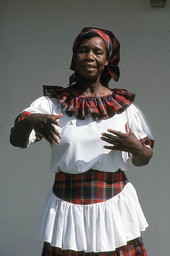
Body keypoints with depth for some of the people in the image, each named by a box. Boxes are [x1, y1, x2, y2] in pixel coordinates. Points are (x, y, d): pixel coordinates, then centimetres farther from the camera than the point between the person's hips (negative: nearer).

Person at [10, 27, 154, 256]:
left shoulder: (123, 105, 3)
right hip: (68, 211, -1)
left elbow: (143, 159, 8)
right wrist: (30, 120, -32)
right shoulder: (52, 102, 0)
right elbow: (17, 140, -10)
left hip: (115, 209, 1)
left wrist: (135, 147, -16)